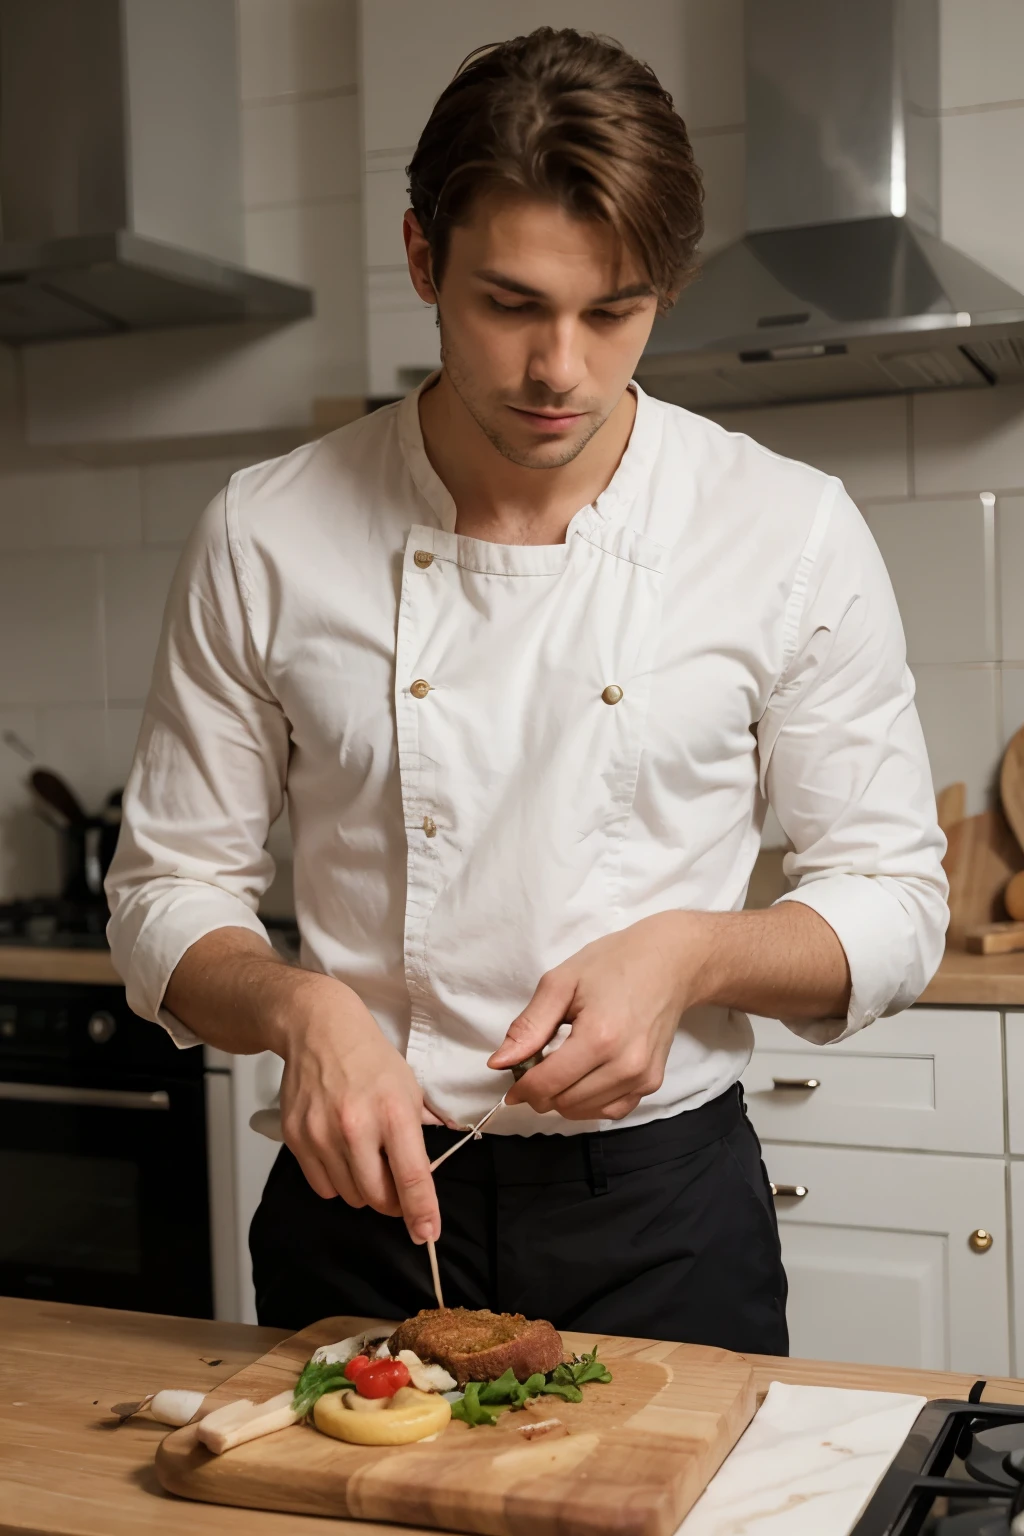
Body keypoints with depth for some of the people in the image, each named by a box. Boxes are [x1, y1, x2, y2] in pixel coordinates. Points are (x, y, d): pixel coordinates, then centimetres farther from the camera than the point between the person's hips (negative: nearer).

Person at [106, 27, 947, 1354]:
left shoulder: (794, 535, -9)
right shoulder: (268, 539, -7)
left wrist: (693, 952, -21)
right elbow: (169, 894, -1)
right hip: (362, 1197, 1)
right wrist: (302, 1006, -22)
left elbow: (892, 901, -2)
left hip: (665, 1208, 0)